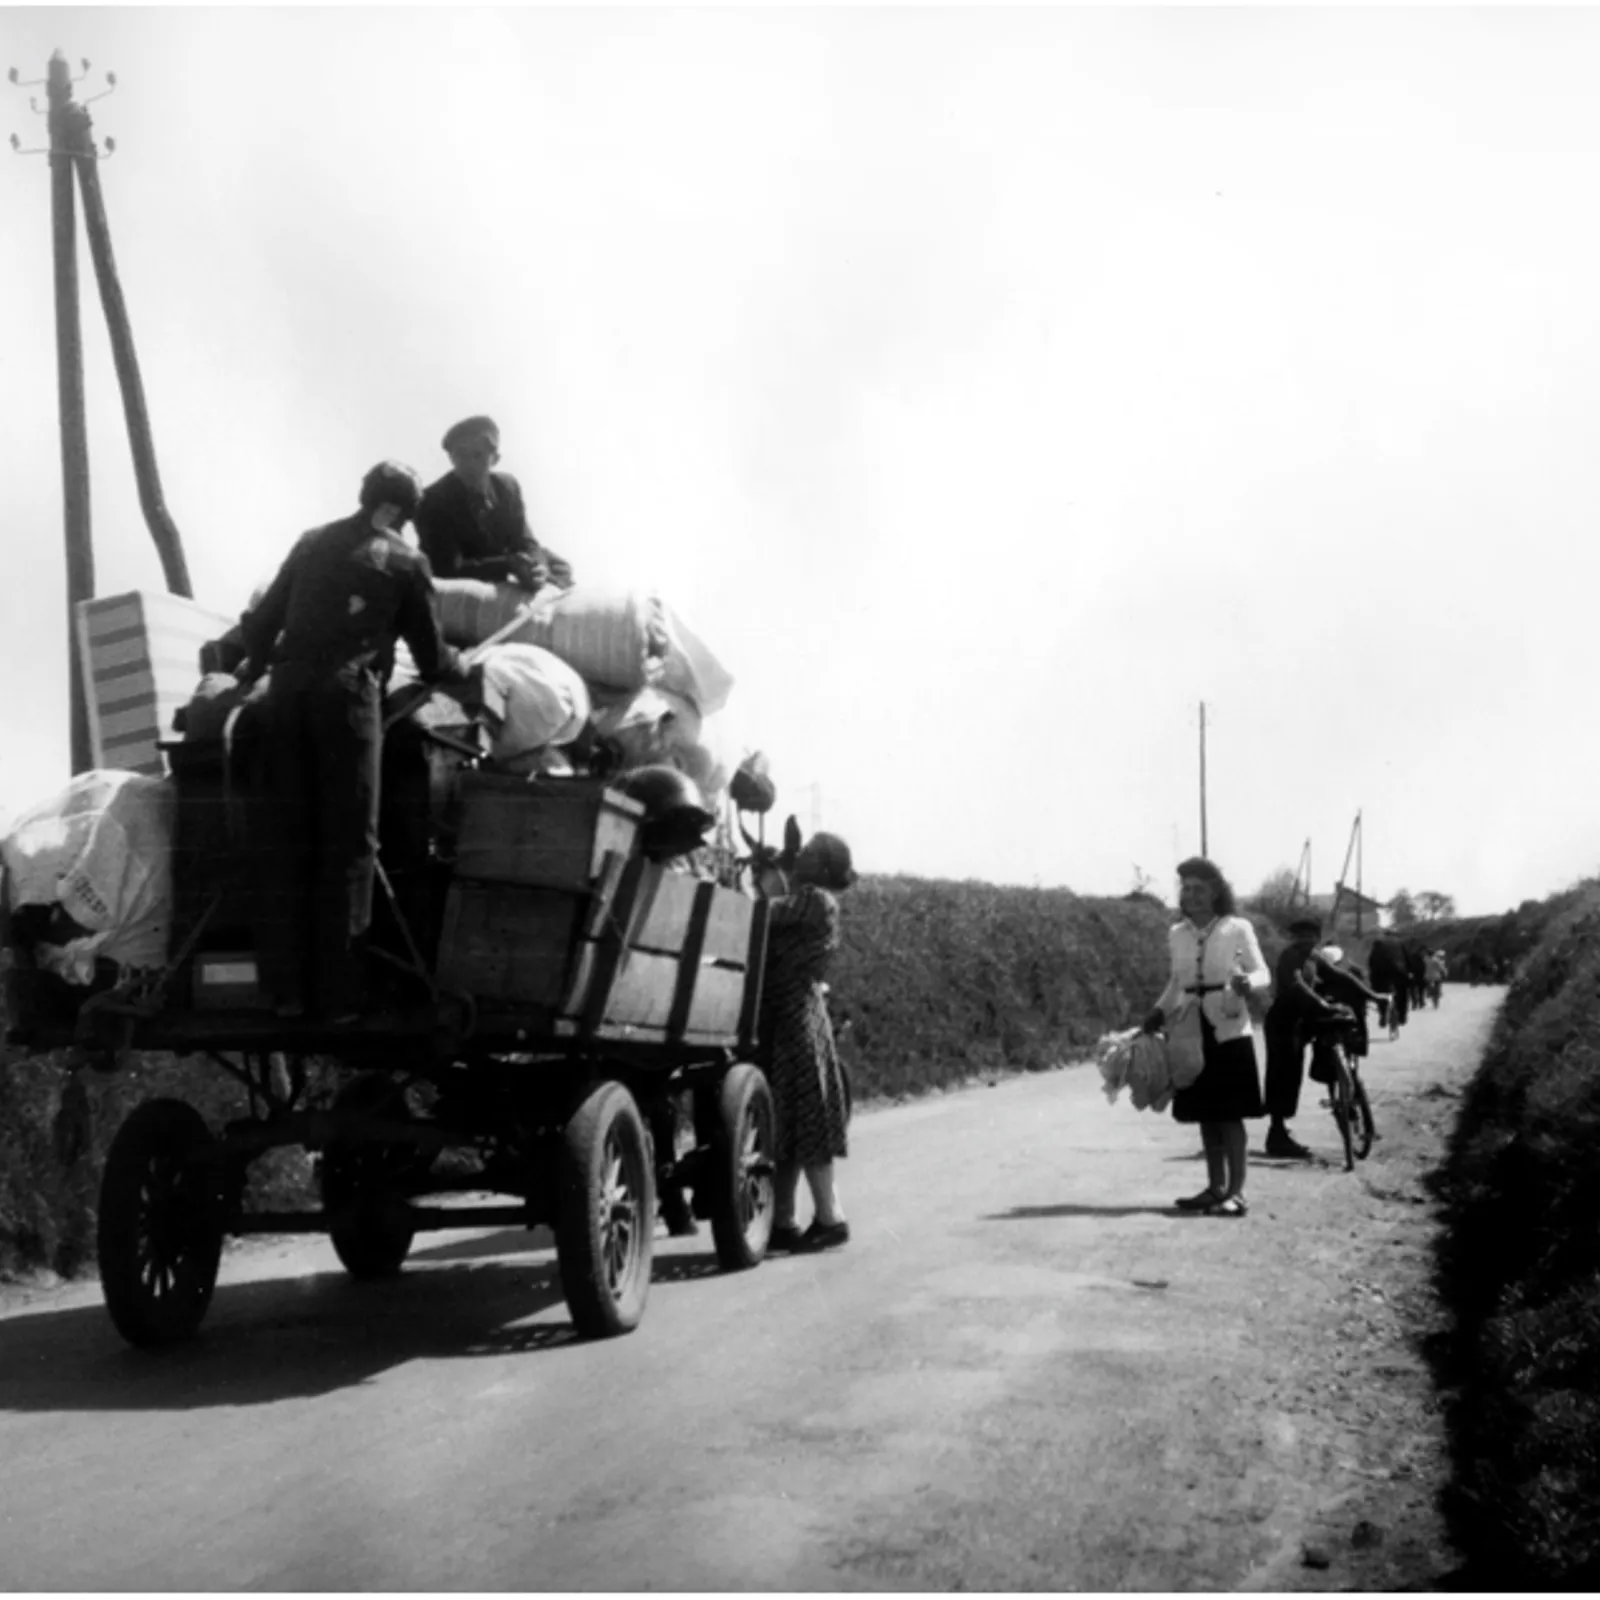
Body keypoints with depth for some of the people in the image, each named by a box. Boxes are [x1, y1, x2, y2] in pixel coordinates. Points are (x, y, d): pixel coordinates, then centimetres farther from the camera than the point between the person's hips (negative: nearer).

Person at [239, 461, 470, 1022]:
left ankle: (285, 988, 9)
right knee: (347, 845, 2)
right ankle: (336, 995, 1)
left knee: (285, 840, 8)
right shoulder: (405, 563, 7)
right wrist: (465, 672, 32)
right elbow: (431, 659, 11)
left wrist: (255, 665, 39)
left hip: (288, 688, 4)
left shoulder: (313, 543, 19)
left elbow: (263, 620, 20)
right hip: (347, 694, -4)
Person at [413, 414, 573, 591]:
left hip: (505, 582, 6)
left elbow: (526, 544, -3)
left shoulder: (508, 487, -2)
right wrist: (510, 565, -37)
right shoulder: (434, 501, -18)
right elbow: (449, 569, -24)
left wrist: (534, 569, -30)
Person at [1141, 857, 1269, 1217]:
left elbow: (1262, 972, -2)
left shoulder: (1237, 929, -5)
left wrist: (1247, 981, -23)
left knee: (1230, 1114, -5)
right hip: (1193, 1032, 5)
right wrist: (1159, 1013, 5)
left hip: (1229, 1030, -5)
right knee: (1205, 1113, 9)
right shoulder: (1177, 935, 8)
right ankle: (1216, 1187, 18)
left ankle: (1236, 1192, -1)